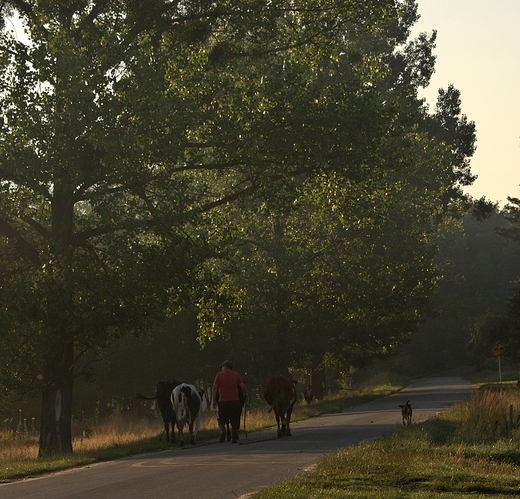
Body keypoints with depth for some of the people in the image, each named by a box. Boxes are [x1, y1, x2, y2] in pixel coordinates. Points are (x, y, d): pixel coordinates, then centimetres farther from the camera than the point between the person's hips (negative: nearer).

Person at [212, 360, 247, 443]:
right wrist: (245, 395, 19)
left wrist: (214, 400, -3)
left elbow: (214, 388, -6)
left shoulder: (219, 375, 1)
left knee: (222, 421, 7)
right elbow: (243, 387, 1)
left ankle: (222, 431, -18)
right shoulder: (236, 375, 7)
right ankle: (234, 438, 6)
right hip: (235, 401, 1)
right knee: (234, 421, 11)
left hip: (223, 401, -1)